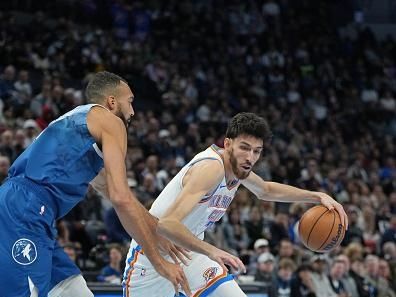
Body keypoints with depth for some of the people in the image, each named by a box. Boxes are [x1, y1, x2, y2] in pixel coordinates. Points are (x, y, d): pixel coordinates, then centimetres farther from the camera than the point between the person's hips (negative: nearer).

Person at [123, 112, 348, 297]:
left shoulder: (237, 165, -2)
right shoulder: (211, 168, -30)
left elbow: (267, 190, 23)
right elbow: (167, 224, -41)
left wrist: (318, 196, 13)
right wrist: (211, 252, -53)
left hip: (191, 249, 7)